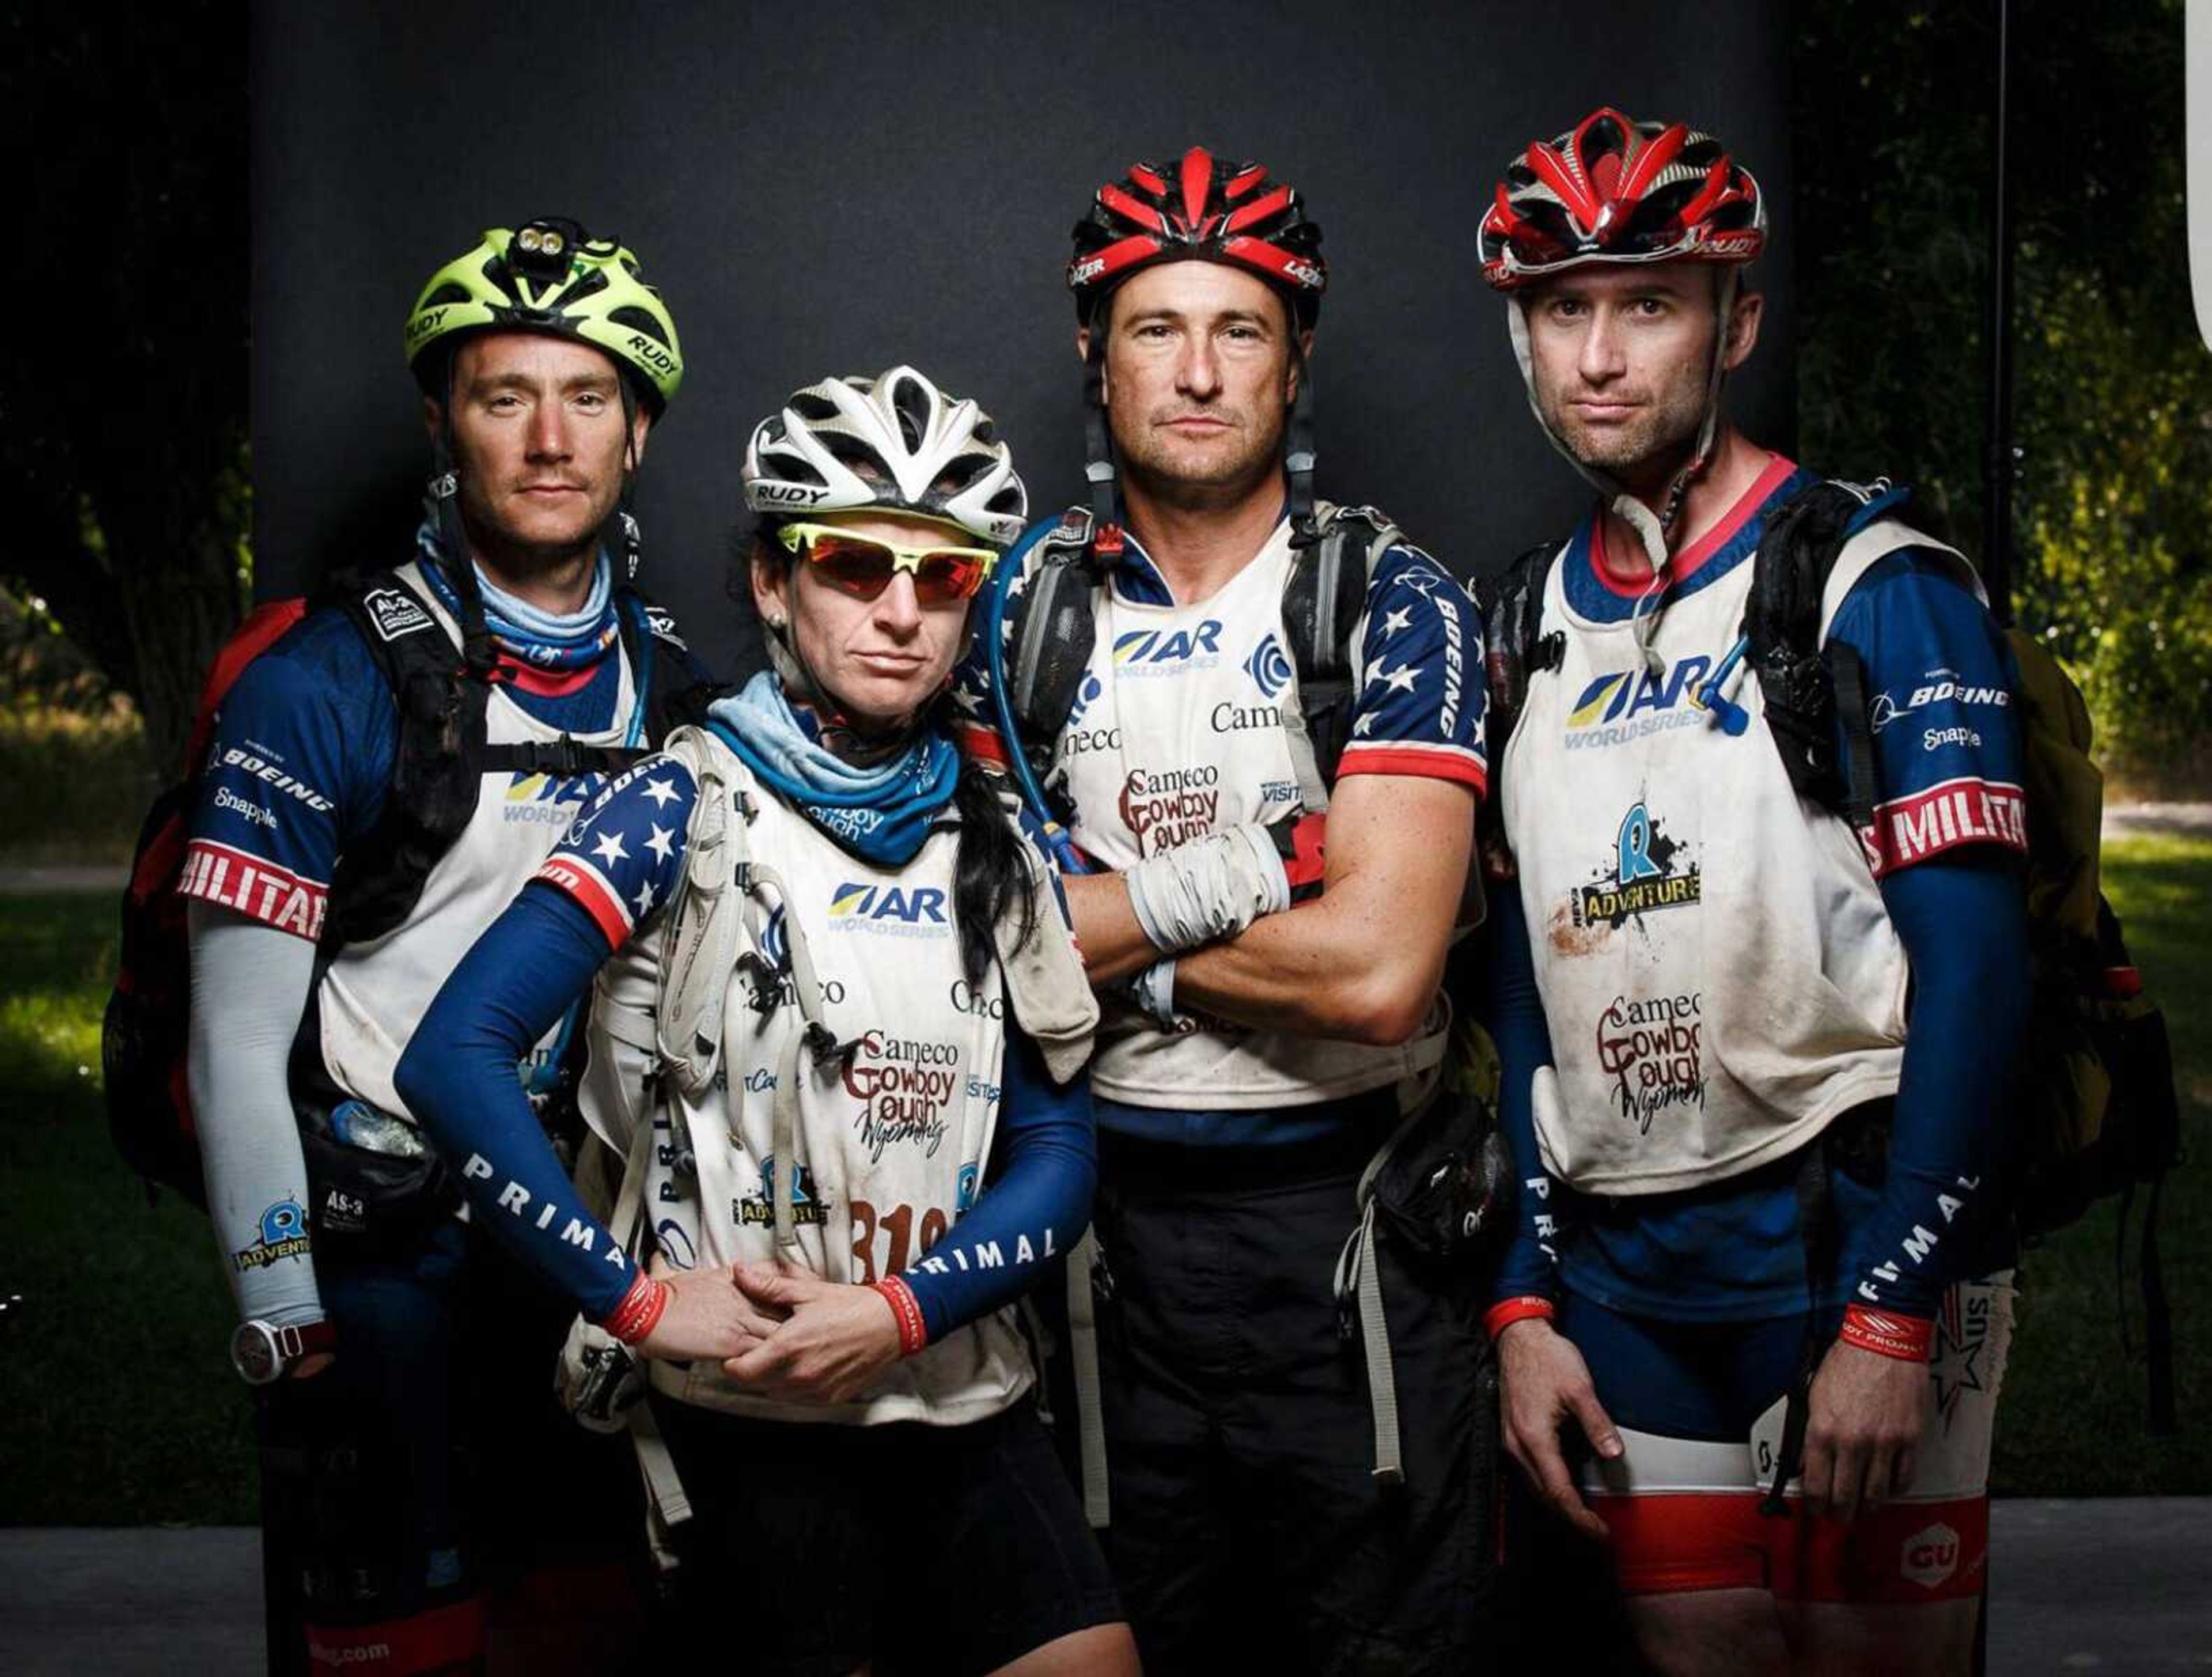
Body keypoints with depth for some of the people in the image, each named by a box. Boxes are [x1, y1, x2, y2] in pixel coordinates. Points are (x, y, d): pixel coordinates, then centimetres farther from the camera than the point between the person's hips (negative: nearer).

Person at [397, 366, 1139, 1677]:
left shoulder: (1000, 846, 8)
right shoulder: (689, 806, -5)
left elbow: (1060, 1151, 5)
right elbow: (457, 1056, -13)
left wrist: (897, 1311, -10)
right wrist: (640, 1299, -14)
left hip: (959, 1396, 4)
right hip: (754, 1415, -4)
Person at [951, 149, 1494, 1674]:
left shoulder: (1394, 606, -8)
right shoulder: (1029, 606, 4)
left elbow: (1376, 969, -18)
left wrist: (1108, 929, -8)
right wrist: (1222, 877, -15)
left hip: (1347, 1218, -3)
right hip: (1113, 1213, 3)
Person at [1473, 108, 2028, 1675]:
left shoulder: (1875, 587, -8)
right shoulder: (1536, 623, 10)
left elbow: (1974, 970, -13)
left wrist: (1893, 1315, -17)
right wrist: (1525, 1303, 8)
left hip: (1848, 1233, -5)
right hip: (1620, 1263, 5)